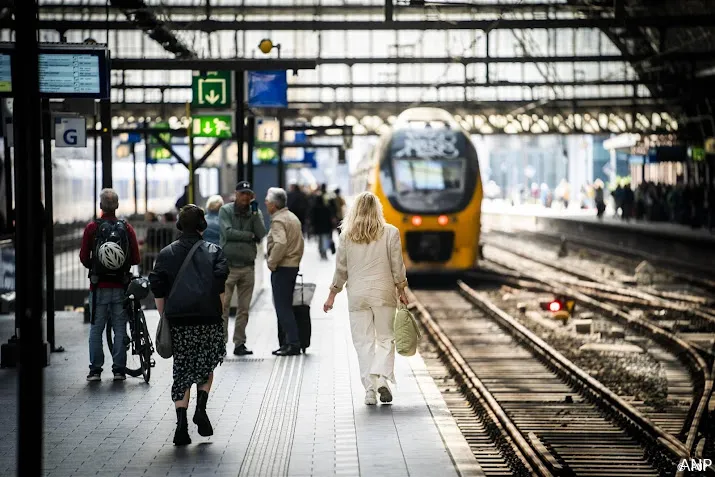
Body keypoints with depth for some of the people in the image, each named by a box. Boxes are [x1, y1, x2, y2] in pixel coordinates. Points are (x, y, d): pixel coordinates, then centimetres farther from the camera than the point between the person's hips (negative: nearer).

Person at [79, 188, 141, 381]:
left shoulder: (92, 227, -5)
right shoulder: (127, 228, -1)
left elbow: (84, 257, -4)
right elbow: (136, 259, -1)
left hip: (99, 286, -1)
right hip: (120, 286, 1)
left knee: (96, 329, 5)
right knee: (120, 329, 7)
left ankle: (95, 370, 4)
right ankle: (119, 370, 7)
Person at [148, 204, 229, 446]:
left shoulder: (167, 253, 8)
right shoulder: (214, 252, 3)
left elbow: (158, 289, 3)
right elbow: (221, 287, -7)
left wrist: (165, 317, 10)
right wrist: (219, 313, 1)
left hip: (177, 320, 1)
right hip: (208, 318, -1)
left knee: (182, 370, 7)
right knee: (206, 365, 18)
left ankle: (181, 421, -3)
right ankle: (201, 408, -1)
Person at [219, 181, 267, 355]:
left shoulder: (255, 213, 9)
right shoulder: (226, 210, 0)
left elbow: (261, 235, -5)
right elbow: (228, 233, -12)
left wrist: (255, 211, -10)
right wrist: (250, 235, -5)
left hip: (248, 267, 3)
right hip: (228, 265, -3)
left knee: (244, 308, 6)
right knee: (223, 306, -7)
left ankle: (239, 343, 12)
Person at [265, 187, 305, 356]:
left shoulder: (278, 220, -15)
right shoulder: (292, 217, 15)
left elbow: (280, 243, -30)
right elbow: (300, 243, 21)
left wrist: (271, 263, -19)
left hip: (282, 268, -10)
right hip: (293, 265, 10)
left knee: (282, 307, -6)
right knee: (286, 306, 14)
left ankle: (293, 344, -7)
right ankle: (291, 342, 16)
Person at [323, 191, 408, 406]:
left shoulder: (347, 235, 0)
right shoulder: (390, 233, -2)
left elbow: (341, 269, 4)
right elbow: (397, 267, -1)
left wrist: (332, 295, 13)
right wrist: (401, 291, 11)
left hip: (357, 295, 1)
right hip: (384, 292, -1)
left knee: (364, 342, 5)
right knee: (385, 338, 9)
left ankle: (370, 389, 2)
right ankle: (383, 378, -12)